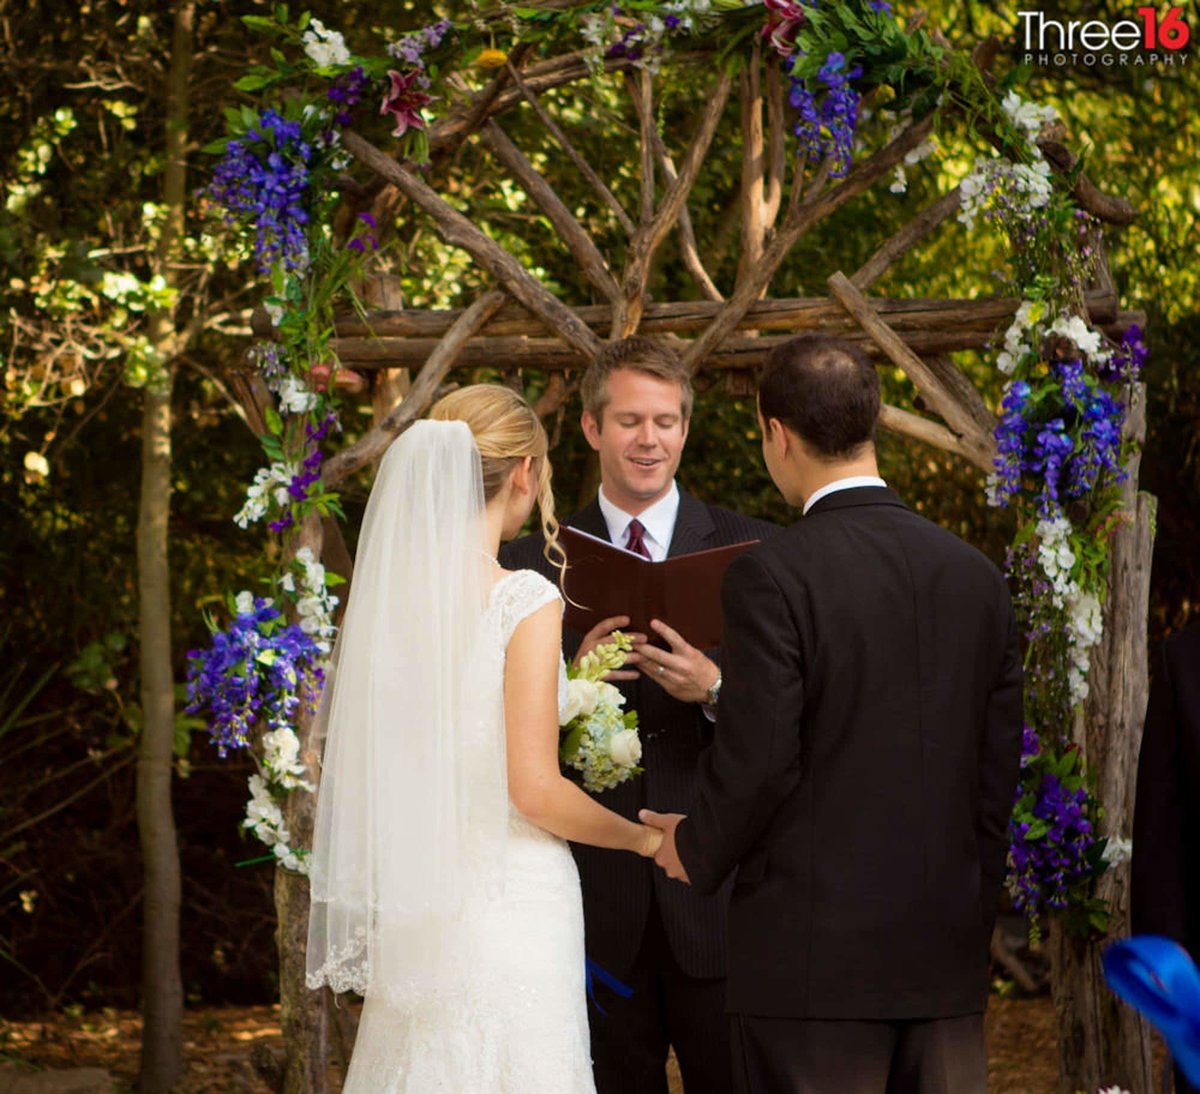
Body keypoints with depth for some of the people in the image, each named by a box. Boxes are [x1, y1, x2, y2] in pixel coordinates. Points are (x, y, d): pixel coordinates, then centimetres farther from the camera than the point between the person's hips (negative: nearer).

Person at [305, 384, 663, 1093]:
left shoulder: (384, 591, 4)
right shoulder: (526, 602, -13)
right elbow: (536, 790, -16)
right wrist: (646, 838, 1)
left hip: (412, 918, 6)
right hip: (509, 910, -6)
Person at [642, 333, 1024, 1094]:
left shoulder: (772, 577, -11)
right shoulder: (977, 575, 6)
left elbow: (759, 759, -14)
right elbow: (1000, 766, 9)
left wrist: (697, 850, 4)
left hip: (816, 950, -5)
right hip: (949, 957, 5)